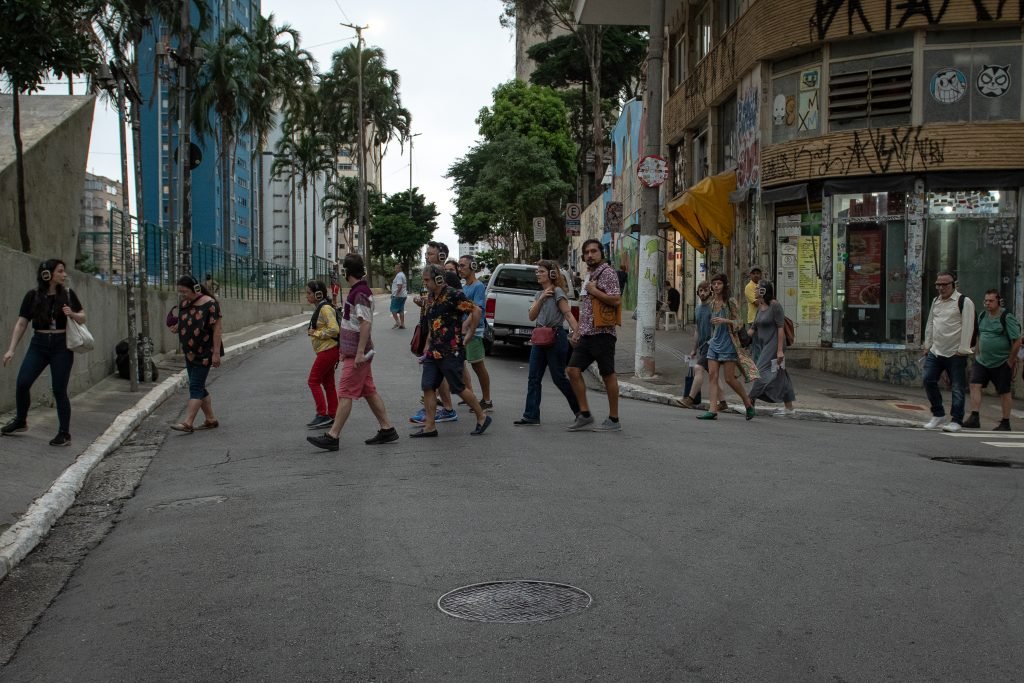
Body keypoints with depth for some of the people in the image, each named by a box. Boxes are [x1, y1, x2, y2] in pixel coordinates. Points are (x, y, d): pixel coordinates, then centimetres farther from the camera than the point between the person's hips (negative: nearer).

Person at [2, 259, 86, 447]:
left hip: (61, 346, -1)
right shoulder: (32, 296, 0)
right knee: (22, 382, -7)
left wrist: (72, 314, -15)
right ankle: (20, 421, 18)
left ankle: (64, 434, 8)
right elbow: (21, 323, 2)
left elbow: (83, 317, 8)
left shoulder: (67, 294, 0)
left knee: (59, 390, -2)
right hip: (39, 344, 1)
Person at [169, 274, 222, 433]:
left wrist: (216, 353, -19)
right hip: (190, 353, 8)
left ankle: (187, 423, -14)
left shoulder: (209, 304, -15)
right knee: (199, 388, 11)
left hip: (204, 353, -8)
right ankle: (211, 420, 20)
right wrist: (176, 328, -4)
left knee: (195, 387, -11)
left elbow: (216, 329, -16)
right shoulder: (183, 304, 7)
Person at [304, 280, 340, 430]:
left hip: (327, 350, -10)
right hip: (327, 351, 10)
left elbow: (334, 330, -25)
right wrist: (313, 331, 11)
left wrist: (315, 333, -17)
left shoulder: (325, 309, -17)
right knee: (328, 383, 12)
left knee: (313, 381, -5)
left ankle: (322, 414, -3)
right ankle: (332, 416, 16)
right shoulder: (321, 308, 14)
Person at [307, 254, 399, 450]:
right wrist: (346, 349, 25)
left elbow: (366, 323, -24)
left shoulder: (360, 293, -17)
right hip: (355, 352, 10)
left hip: (357, 354, -10)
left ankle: (333, 436, -6)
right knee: (369, 391, 12)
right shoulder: (357, 291, 15)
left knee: (345, 394, -8)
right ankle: (387, 429, 17)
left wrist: (360, 352, -26)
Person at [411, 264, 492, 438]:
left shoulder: (453, 295, -13)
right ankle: (429, 427, 6)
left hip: (451, 352, -8)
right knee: (427, 387, 2)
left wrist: (468, 335, -11)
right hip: (433, 351, 8)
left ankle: (482, 417, 16)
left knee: (458, 388, -1)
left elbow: (476, 311, -16)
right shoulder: (432, 297, 12)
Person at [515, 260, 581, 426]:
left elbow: (568, 314, -15)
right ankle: (531, 415, 3)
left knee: (558, 378, -1)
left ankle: (580, 409, 16)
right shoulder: (539, 294, 14)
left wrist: (577, 332, -28)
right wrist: (541, 299, -10)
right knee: (534, 378, 2)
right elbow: (531, 316, 4)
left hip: (556, 337, -8)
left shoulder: (557, 292, -8)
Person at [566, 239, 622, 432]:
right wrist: (577, 330, 19)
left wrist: (593, 291, -14)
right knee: (573, 370, 1)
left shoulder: (607, 273, -8)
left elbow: (616, 300, -21)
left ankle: (614, 420, 6)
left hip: (602, 333, -9)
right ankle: (585, 414, 8)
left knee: (608, 375, -1)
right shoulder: (589, 274, 18)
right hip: (586, 334, 9)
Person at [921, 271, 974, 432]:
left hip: (955, 354, -6)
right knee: (928, 380, 0)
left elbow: (967, 327, -11)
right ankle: (938, 414, 15)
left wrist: (962, 349, -15)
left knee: (957, 388, -1)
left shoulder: (964, 302, -7)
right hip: (935, 352, 6)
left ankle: (957, 421, 6)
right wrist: (927, 345, 18)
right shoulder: (935, 301, 15)